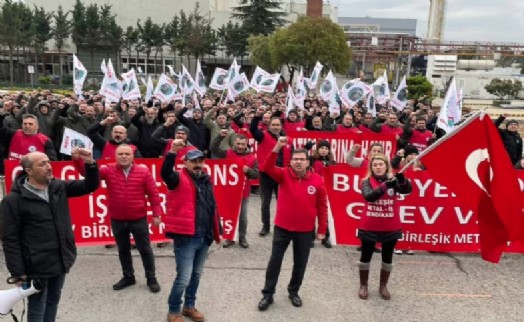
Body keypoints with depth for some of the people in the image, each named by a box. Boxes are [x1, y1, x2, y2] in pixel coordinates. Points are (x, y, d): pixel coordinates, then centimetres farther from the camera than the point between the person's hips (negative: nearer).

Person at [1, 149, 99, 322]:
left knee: (53, 302, 20)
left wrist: (90, 164, -15)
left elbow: (90, 186, 4)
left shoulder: (59, 187, 2)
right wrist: (18, 272, -13)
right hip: (37, 267, -5)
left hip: (61, 261, 5)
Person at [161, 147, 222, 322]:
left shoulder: (206, 181, 13)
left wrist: (216, 232, 22)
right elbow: (165, 173, -30)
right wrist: (173, 152, -43)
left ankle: (189, 306, 36)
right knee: (184, 278, -3)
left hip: (204, 238, 7)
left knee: (196, 275, 18)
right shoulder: (179, 179, -6)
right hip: (186, 238, -7)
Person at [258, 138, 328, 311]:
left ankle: (293, 291, 37)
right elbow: (267, 168, -25)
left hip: (305, 230, 1)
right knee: (274, 261, 7)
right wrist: (277, 148, -38)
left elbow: (322, 206, -2)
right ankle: (267, 295, 23)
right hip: (282, 227, -1)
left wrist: (322, 229, 1)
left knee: (300, 264, 15)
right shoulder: (284, 175, -7)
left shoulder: (317, 180, -8)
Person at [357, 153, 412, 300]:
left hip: (390, 227, 1)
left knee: (387, 257, 14)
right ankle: (363, 285, 30)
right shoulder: (367, 181, -6)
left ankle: (383, 286, 32)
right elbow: (368, 196, -25)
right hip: (369, 227, -1)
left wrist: (402, 180, -41)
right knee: (366, 256, 12)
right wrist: (385, 186, -36)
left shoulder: (393, 180, -4)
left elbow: (407, 190, -20)